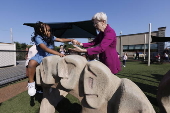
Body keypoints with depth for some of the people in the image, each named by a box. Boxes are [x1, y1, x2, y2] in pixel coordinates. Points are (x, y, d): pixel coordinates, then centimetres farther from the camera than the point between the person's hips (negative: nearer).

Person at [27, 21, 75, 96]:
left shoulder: (51, 37, 4)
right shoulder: (38, 38, -14)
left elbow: (61, 40, 4)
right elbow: (45, 49, -28)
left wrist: (70, 40, -12)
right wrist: (58, 53, -38)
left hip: (50, 55, 6)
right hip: (41, 56, -5)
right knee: (32, 63, -35)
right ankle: (31, 83, -15)